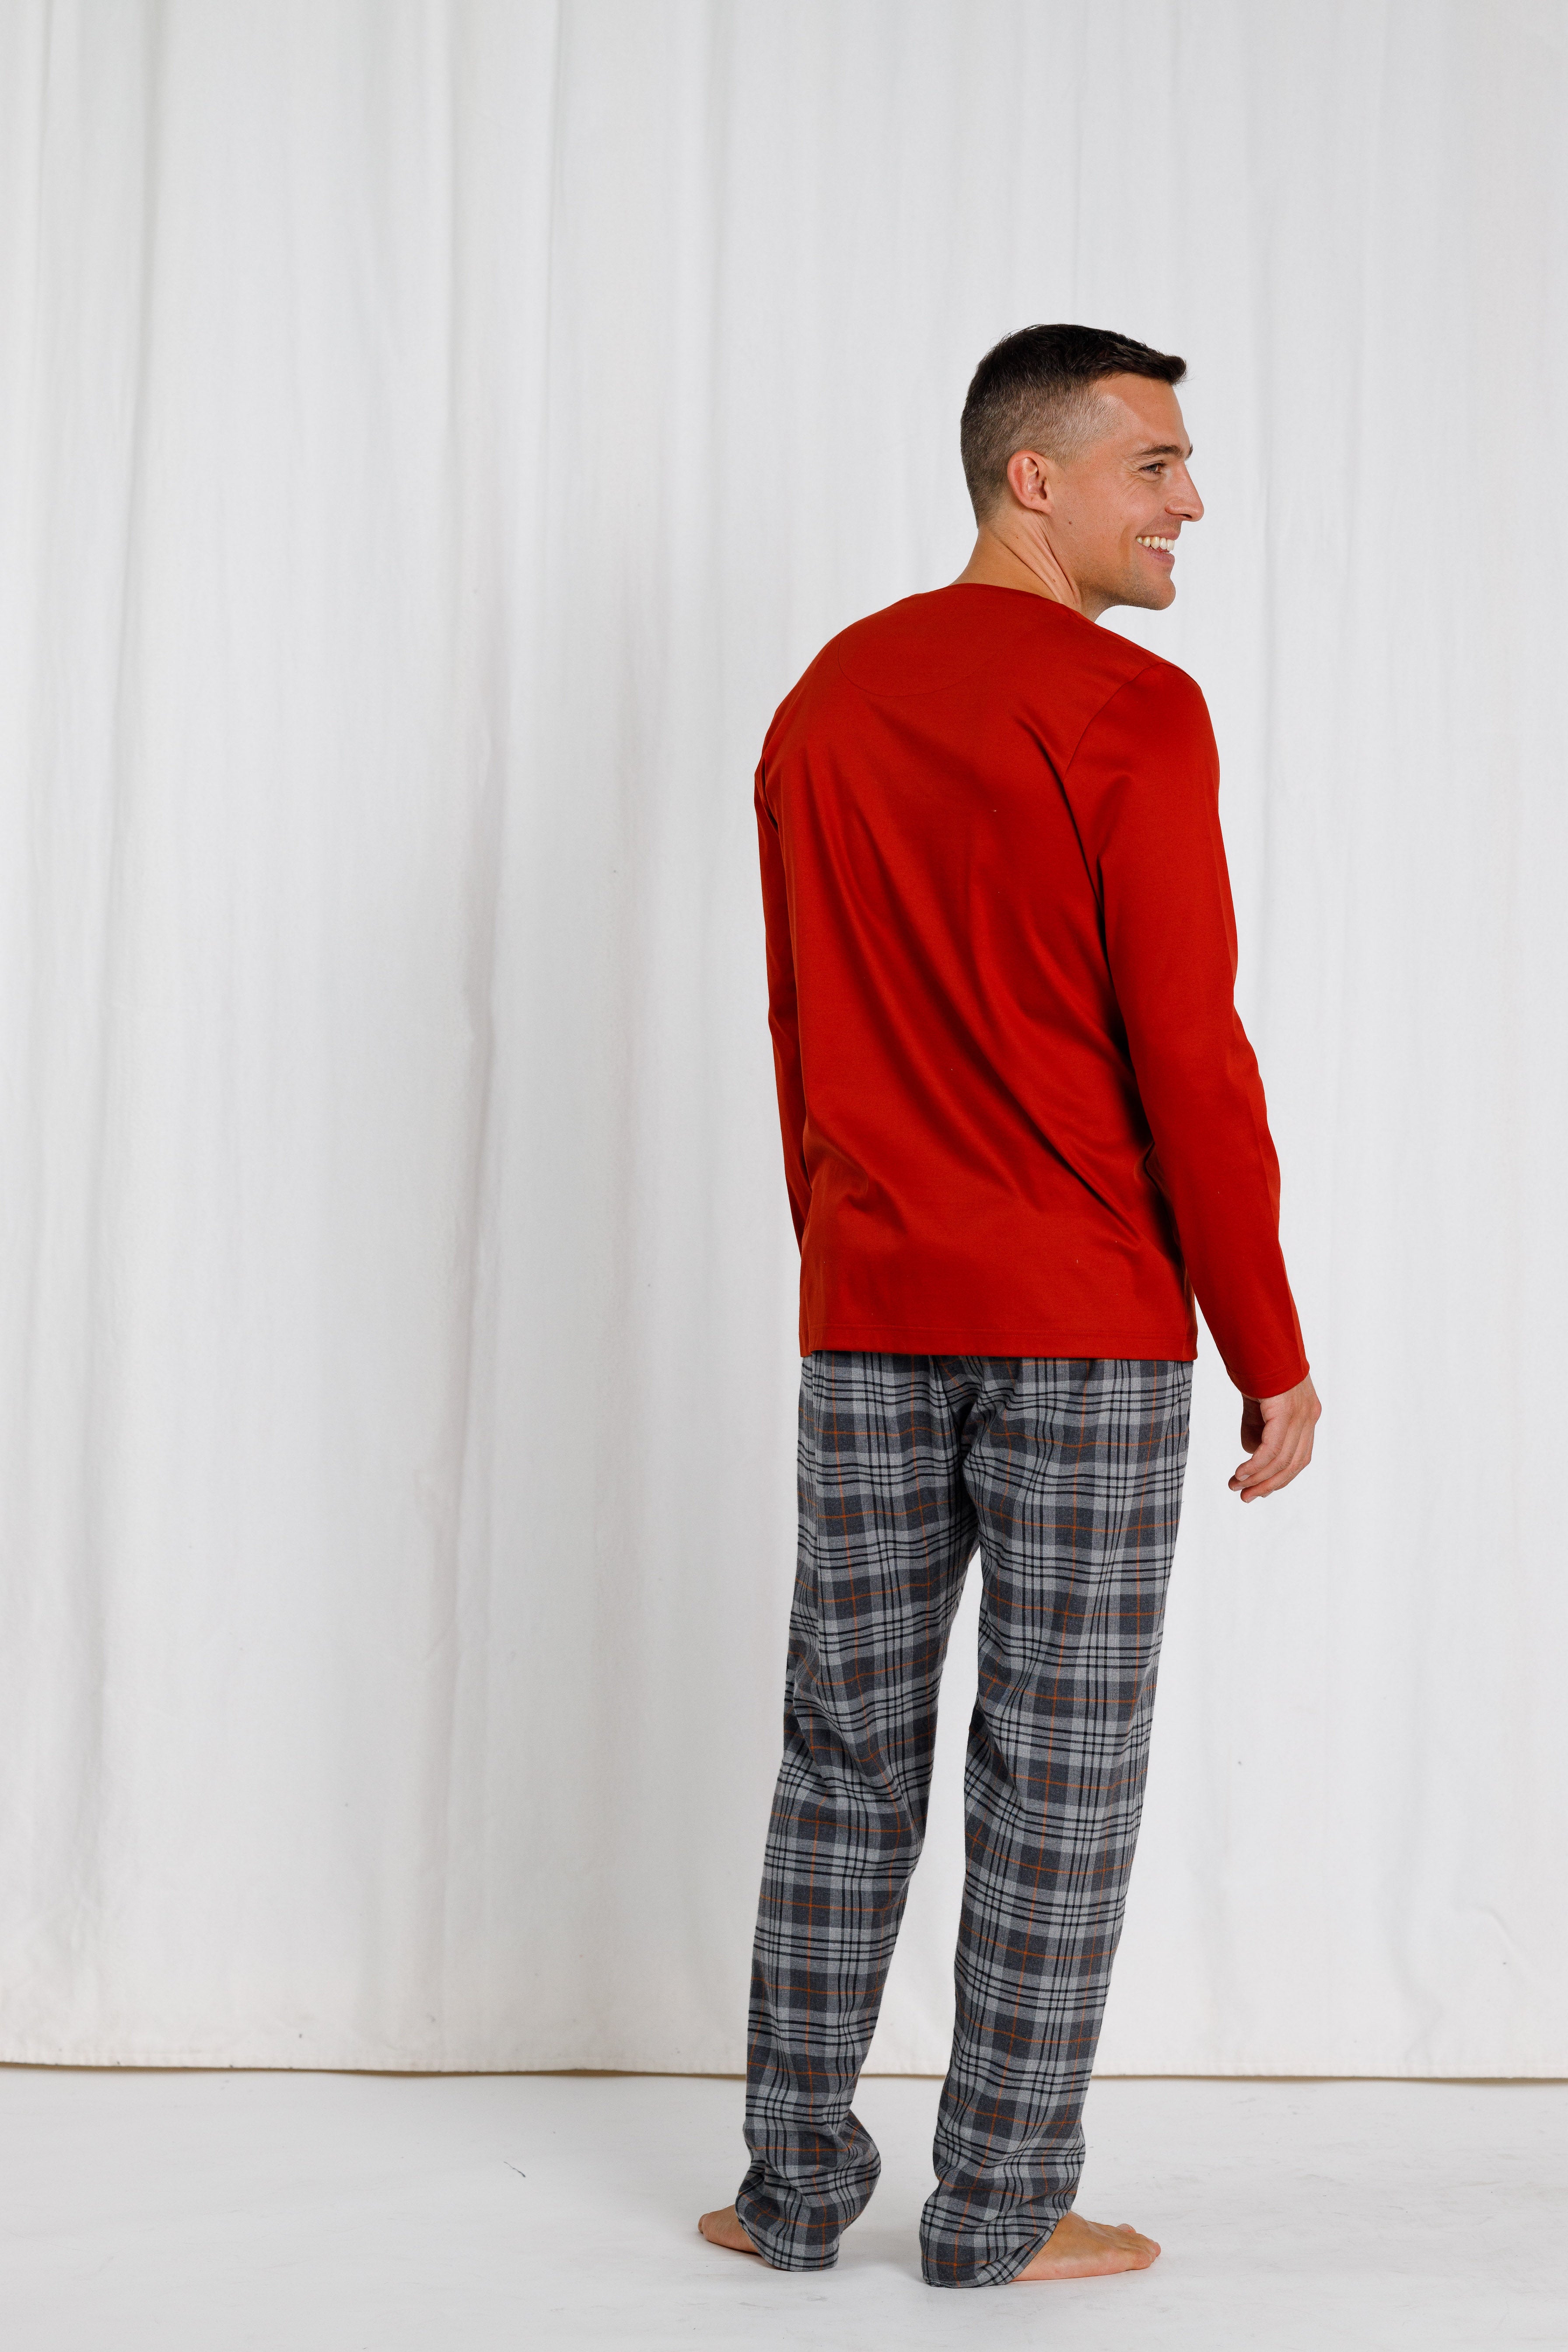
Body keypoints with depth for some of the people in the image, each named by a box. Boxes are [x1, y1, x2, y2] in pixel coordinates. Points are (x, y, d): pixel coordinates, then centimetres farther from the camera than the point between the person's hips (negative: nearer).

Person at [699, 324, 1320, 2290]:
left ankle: (795, 2182, 18)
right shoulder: (1129, 712, -11)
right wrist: (1273, 1355, -7)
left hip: (865, 1320, 6)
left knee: (846, 1752, 12)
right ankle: (1000, 2208, 12)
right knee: (1058, 1768, 4)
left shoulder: (825, 704, 10)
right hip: (1086, 1330, -6)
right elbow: (1189, 1057, -14)